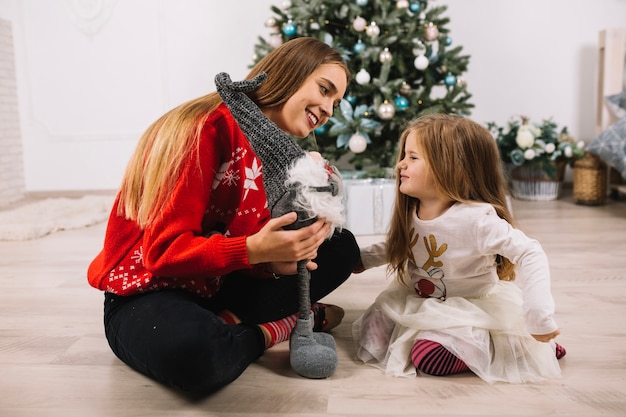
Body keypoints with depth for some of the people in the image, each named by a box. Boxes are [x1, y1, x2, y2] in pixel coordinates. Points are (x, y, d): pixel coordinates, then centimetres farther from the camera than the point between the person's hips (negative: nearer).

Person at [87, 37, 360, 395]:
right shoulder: (210, 126, -20)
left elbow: (262, 241, -1)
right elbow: (165, 250, -23)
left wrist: (276, 259, -24)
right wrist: (254, 250, -37)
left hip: (220, 285, 8)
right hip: (147, 292, -7)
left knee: (341, 246, 1)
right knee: (193, 349, -42)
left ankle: (229, 322, -8)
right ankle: (272, 329, -10)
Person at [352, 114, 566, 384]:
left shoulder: (476, 219, -30)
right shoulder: (409, 212, -8)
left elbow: (530, 255, -32)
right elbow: (394, 247, 13)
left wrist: (539, 318, -37)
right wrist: (361, 257, 2)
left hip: (473, 307, -7)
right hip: (421, 301, 7)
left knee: (428, 356, -26)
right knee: (373, 335, 0)